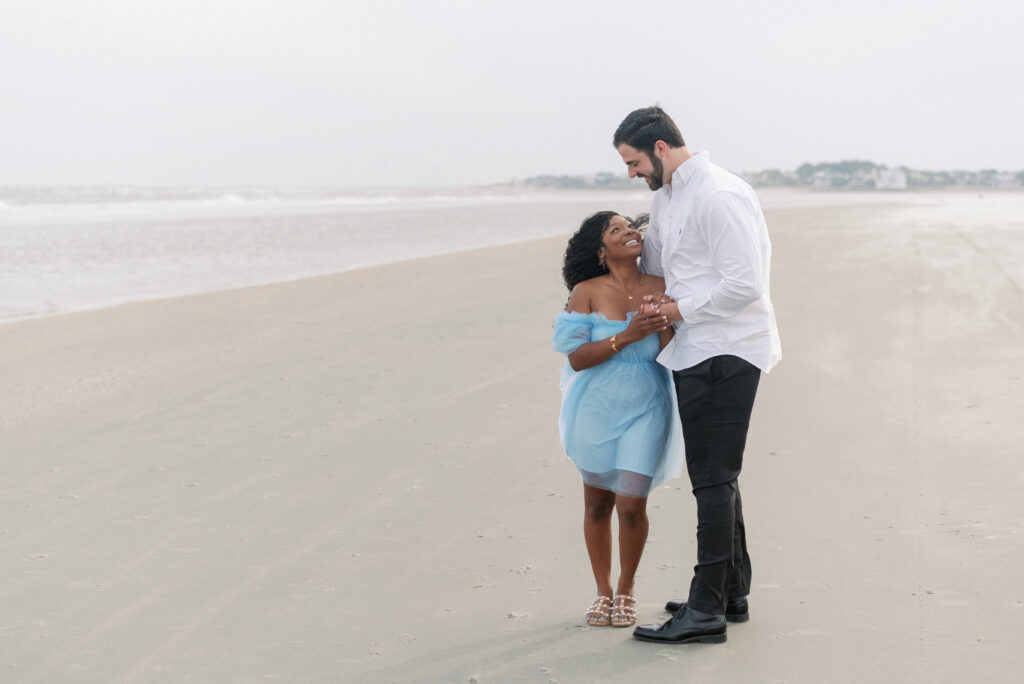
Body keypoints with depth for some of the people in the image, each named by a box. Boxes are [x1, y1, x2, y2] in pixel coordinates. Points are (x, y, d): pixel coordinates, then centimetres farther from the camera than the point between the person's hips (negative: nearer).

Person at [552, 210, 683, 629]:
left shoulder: (661, 289, -2)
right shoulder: (587, 292, -7)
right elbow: (577, 358, -13)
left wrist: (667, 323, -24)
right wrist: (627, 336, -23)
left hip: (646, 410, 0)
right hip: (597, 408, 0)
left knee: (631, 505, -6)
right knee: (597, 504, 10)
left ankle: (626, 590, 18)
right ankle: (603, 591, 28)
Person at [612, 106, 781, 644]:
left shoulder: (718, 197, -18)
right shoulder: (666, 196, 14)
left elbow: (744, 285, -23)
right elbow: (651, 260, 32)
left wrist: (682, 309, -13)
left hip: (725, 352, -10)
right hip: (695, 351, 10)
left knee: (713, 478, -9)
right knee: (715, 475, 15)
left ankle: (707, 610, -7)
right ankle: (732, 593, 24)